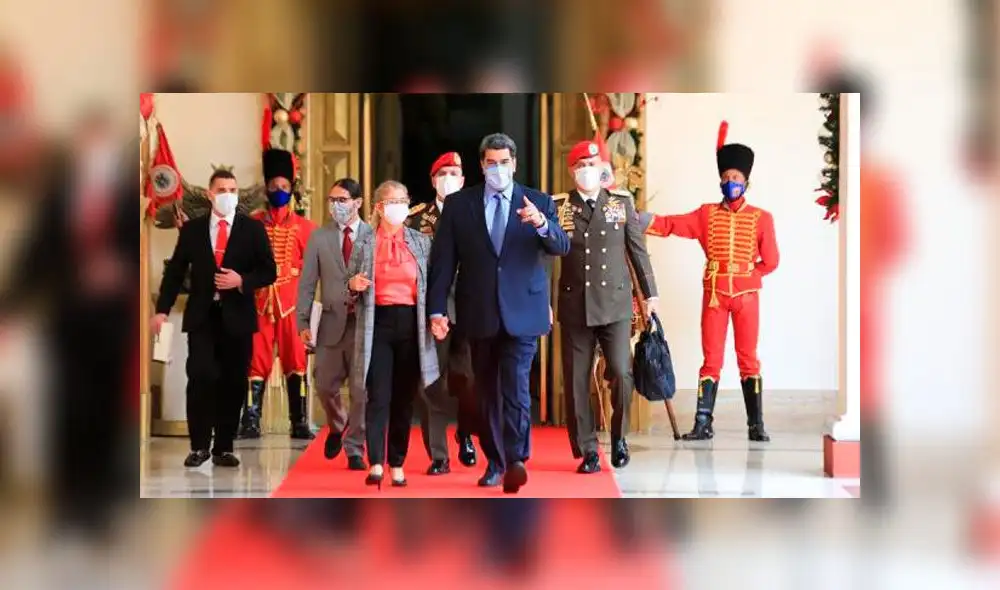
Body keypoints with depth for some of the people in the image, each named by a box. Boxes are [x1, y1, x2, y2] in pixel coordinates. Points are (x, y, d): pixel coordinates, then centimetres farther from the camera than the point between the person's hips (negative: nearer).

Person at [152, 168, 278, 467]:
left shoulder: (253, 229, 5)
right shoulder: (192, 229, 8)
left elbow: (269, 272, 3)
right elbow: (175, 271, 7)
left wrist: (242, 281, -15)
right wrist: (162, 309, -3)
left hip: (237, 317, 0)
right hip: (202, 316, 0)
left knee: (233, 383, 3)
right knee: (201, 377, -10)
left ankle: (224, 448, 13)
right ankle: (199, 445, 2)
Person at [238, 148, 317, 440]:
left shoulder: (304, 226, 7)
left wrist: (297, 272, -8)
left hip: (292, 303, 0)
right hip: (259, 302, 0)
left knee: (295, 362, 0)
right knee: (257, 362, 0)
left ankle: (300, 423, 5)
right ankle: (251, 422, 4)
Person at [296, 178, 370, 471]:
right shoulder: (319, 237, 6)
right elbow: (307, 283, 6)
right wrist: (303, 321, -1)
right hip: (332, 322, 2)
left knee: (361, 390, 1)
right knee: (325, 385, 6)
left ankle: (355, 451, 14)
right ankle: (337, 427, 36)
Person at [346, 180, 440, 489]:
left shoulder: (422, 242, 9)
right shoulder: (363, 244, 6)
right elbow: (350, 290, 9)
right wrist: (354, 285, -13)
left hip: (411, 323, 2)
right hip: (378, 323, -2)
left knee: (404, 397, 6)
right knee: (378, 396, -8)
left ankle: (397, 465, 13)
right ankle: (375, 464, -10)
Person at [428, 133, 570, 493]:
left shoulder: (538, 203, 4)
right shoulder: (459, 204, 5)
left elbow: (561, 247, -6)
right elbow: (443, 261, 2)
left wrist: (542, 224, -27)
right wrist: (437, 309, -5)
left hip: (522, 311, -2)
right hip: (479, 313, 2)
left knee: (515, 386, -13)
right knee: (487, 390, 9)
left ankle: (516, 460, -13)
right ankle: (495, 462, 19)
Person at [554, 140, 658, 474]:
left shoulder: (622, 204, 7)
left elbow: (638, 251, 10)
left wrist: (650, 293, 11)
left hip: (615, 302, 0)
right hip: (575, 305, 0)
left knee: (621, 373, -8)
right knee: (577, 380, 1)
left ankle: (619, 437, 16)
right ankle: (587, 450, 12)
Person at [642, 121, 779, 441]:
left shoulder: (761, 218, 1)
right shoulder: (707, 214, 6)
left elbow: (770, 262, 3)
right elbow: (670, 224, -1)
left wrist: (744, 277, 2)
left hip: (746, 295, -1)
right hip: (714, 295, 1)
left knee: (748, 360, 2)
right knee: (711, 360, 2)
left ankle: (756, 425, 7)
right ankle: (703, 424, 3)